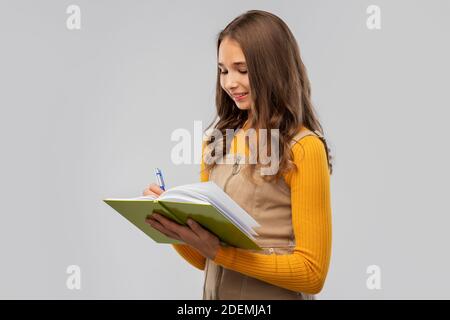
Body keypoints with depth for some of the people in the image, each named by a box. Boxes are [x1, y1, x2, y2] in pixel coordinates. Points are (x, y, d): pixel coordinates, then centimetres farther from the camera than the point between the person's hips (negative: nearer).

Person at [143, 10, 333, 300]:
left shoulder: (303, 148, -12)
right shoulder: (217, 142, 5)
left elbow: (312, 273, -13)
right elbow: (205, 259, 9)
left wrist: (218, 251, -20)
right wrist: (171, 222, -9)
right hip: (214, 293, 5)